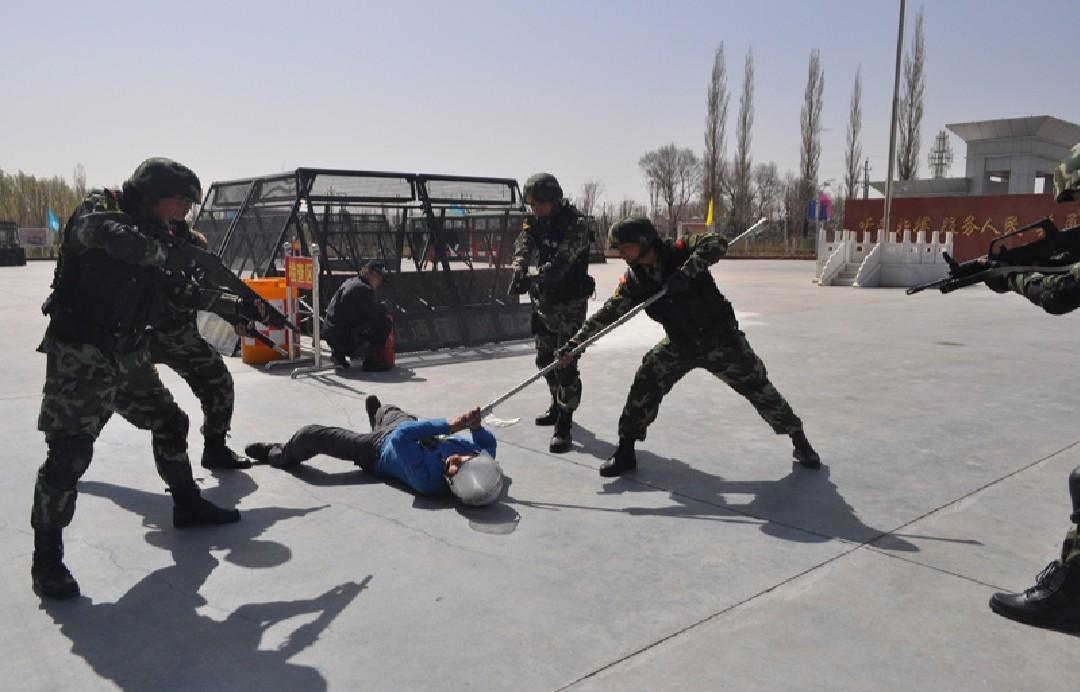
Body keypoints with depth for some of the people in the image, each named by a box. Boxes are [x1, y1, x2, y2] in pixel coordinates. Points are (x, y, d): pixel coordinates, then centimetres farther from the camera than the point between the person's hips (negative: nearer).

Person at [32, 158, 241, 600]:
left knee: (170, 423, 15)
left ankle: (187, 505, 33)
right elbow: (126, 243, -35)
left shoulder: (152, 232, 9)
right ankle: (46, 559, 2)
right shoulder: (97, 213, -12)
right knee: (69, 453, -10)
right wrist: (171, 252, -19)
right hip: (81, 358, -8)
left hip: (128, 356, 8)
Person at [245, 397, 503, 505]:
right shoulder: (484, 457, -33)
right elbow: (488, 442, -10)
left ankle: (278, 455, 39)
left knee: (308, 436, 4)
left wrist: (449, 425, -41)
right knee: (387, 410, 35)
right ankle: (376, 413, 74)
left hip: (377, 452, -6)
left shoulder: (427, 479, -47)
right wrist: (476, 426, -30)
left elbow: (402, 436, -41)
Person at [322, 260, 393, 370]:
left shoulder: (350, 282, 18)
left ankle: (339, 354, 20)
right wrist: (384, 307, 2)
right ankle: (371, 362, -5)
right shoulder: (362, 289, -14)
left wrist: (380, 307, 8)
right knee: (385, 322, -11)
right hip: (343, 338, -10)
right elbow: (376, 313, -19)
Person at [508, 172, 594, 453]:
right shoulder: (534, 222, 2)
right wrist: (519, 271, -36)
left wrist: (536, 279, -45)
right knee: (545, 358, 18)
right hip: (543, 301, 7)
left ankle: (564, 425, -7)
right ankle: (558, 405, 39)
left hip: (570, 303, -7)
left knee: (565, 363, -11)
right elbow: (523, 247, -15)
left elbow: (562, 260, -32)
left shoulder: (575, 225, -19)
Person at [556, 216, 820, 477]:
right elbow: (607, 314, -5)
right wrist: (574, 343, -11)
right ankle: (625, 451, 0)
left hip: (721, 337, -3)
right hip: (680, 345, 3)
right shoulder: (632, 280, -7)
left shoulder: (679, 251, -18)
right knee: (646, 384, -12)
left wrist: (686, 272, -41)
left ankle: (798, 439, 22)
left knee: (757, 385, 2)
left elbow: (716, 244, -33)